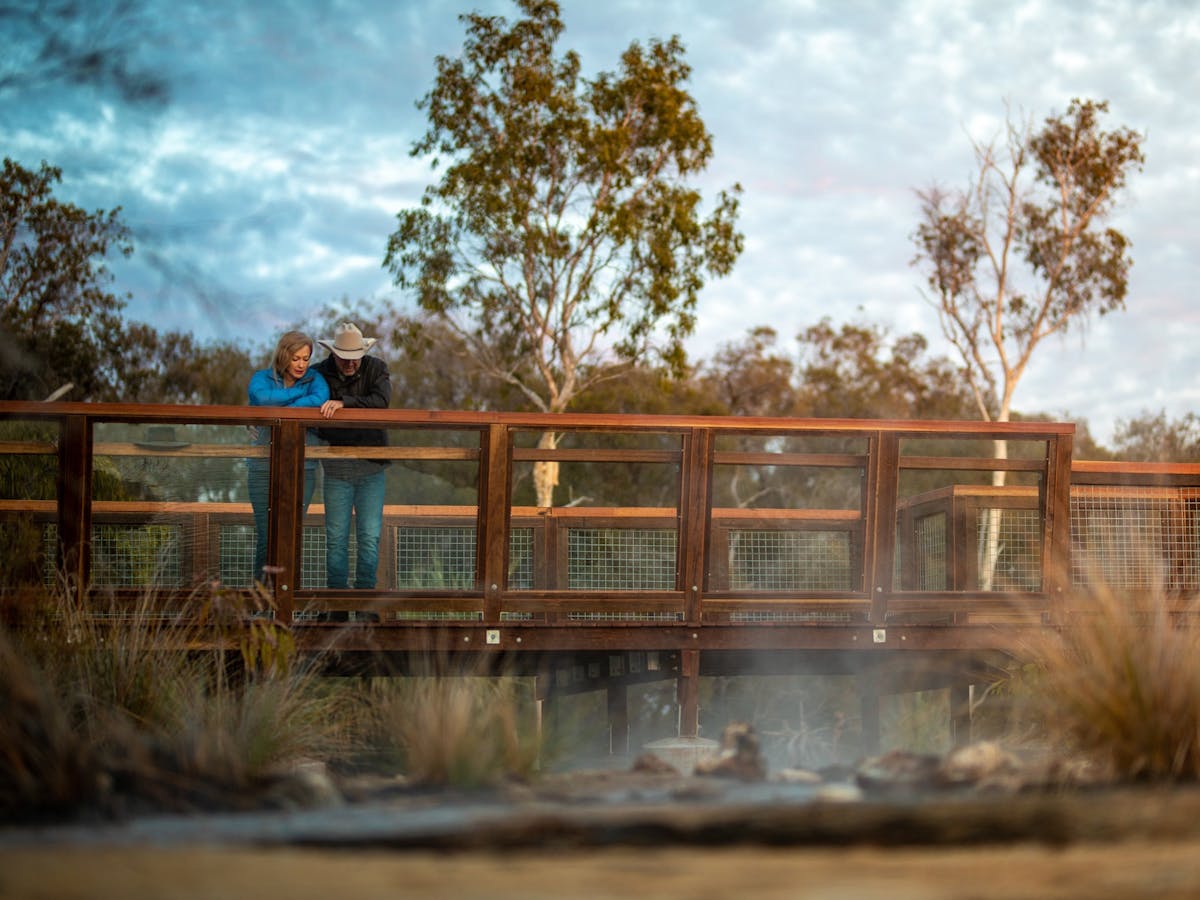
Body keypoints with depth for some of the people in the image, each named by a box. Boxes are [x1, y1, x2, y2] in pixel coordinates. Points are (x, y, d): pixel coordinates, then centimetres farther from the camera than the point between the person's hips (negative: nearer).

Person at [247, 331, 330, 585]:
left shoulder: (314, 379, 6)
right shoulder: (262, 378, 6)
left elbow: (320, 399, -17)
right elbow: (262, 397, -18)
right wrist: (300, 393, -9)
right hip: (263, 466, 0)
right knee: (266, 536, -4)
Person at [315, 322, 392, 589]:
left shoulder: (376, 369, -3)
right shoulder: (320, 374, 0)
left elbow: (381, 400, -21)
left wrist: (344, 402, -31)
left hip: (371, 467, -1)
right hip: (336, 469, 1)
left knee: (369, 537, -2)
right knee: (336, 538, 2)